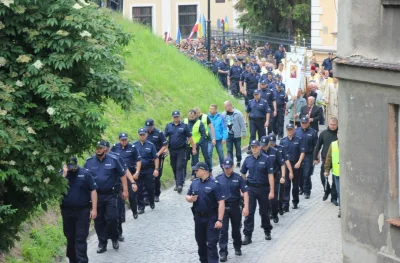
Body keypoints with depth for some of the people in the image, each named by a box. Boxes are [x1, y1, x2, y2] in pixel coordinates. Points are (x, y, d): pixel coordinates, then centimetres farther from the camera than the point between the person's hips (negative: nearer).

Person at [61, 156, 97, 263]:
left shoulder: (85, 174, -2)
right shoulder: (61, 174, 2)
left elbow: (93, 190, -2)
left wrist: (94, 209, -7)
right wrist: (64, 175, -18)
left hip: (83, 211, -3)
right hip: (67, 211, 3)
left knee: (81, 238, -6)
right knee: (70, 238, 12)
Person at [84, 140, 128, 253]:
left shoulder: (113, 160, -2)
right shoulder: (89, 162, 3)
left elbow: (122, 175, 3)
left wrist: (125, 190, -1)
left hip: (110, 194, -2)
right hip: (96, 195, 2)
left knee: (112, 218, -8)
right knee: (99, 221, 7)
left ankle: (115, 238, 16)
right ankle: (102, 243, 18)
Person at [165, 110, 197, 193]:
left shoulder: (184, 126, 2)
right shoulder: (168, 126, 8)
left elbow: (190, 137, 3)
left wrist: (194, 148, 1)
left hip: (181, 150, -3)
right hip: (172, 150, 3)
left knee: (180, 167, -11)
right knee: (174, 168, 10)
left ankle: (180, 185, -17)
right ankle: (177, 183, 21)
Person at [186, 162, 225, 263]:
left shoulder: (214, 184, -14)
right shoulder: (194, 182, 4)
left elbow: (221, 203, -17)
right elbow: (187, 196, 17)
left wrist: (219, 220, -21)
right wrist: (190, 199, -9)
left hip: (211, 218, -6)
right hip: (198, 217, 6)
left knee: (211, 244, -6)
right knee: (201, 242, 17)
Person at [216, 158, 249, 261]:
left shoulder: (238, 178, -3)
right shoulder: (218, 178, 1)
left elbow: (245, 192, -5)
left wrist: (246, 207, -13)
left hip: (235, 207, 0)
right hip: (223, 207, 0)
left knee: (236, 229, 13)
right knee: (223, 230, -6)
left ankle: (237, 248, 33)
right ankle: (223, 252, -5)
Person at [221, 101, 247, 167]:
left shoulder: (238, 113, -10)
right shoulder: (223, 114, 1)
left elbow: (242, 124, -8)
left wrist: (243, 133, -9)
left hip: (237, 135, -3)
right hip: (228, 135, 3)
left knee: (238, 149, 11)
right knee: (229, 150, 0)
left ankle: (238, 161, 28)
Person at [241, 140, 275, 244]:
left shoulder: (266, 159, -7)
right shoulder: (248, 159, 2)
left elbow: (270, 175, -8)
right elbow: (243, 175, 11)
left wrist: (272, 191, -12)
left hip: (263, 188, -2)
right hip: (251, 188, 2)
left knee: (264, 211, 12)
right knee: (249, 212, -3)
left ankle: (267, 232, 32)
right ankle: (247, 236, -2)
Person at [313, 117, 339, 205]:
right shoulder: (323, 133, 1)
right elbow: (318, 146, 7)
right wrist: (315, 157, 5)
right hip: (325, 159, 1)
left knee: (335, 180, 2)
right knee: (323, 176, 3)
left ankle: (334, 197, 13)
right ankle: (327, 191, 31)